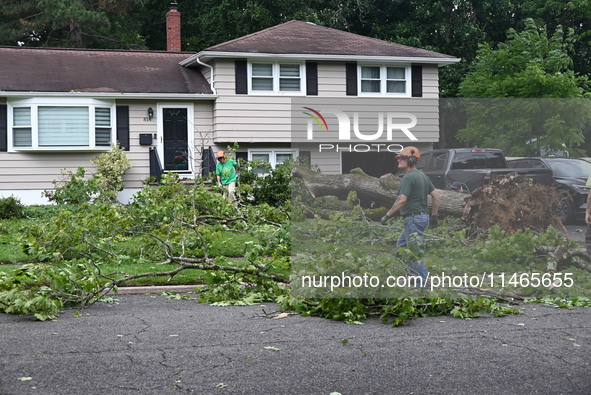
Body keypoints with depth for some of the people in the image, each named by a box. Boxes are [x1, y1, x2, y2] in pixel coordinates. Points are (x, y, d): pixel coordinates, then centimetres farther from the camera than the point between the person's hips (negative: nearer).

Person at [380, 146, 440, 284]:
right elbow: (436, 194, 14)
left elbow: (402, 200, -23)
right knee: (401, 245, 20)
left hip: (413, 219, -10)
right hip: (423, 215, 10)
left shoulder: (408, 177, -16)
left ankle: (424, 282, -3)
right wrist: (434, 215, 17)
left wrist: (387, 215, -17)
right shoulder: (422, 175, 14)